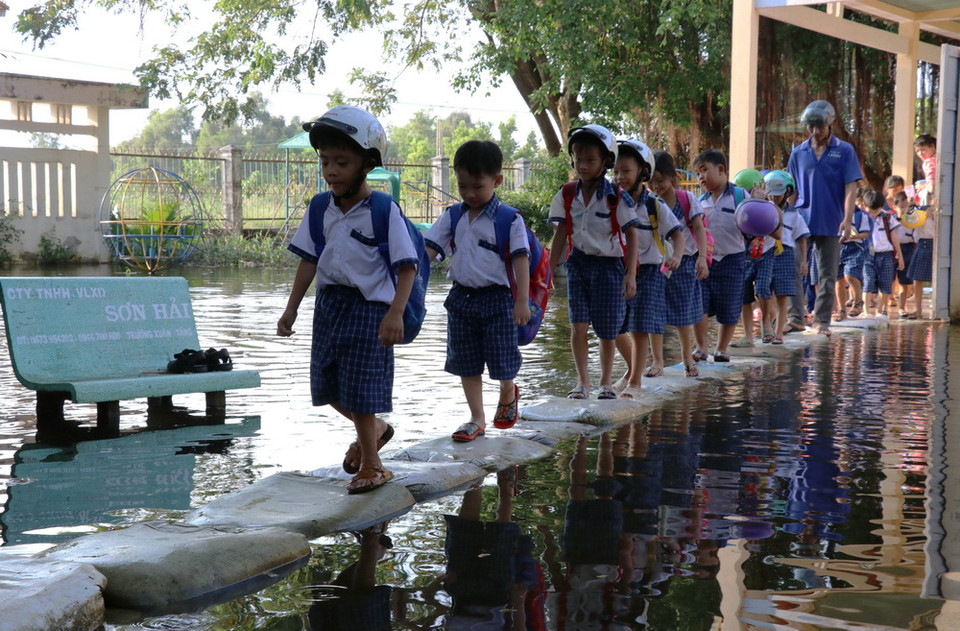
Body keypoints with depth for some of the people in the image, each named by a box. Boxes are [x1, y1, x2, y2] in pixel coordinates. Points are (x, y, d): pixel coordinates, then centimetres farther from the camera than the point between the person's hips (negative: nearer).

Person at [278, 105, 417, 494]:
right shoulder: (321, 209, 3)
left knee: (360, 391, -1)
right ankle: (375, 430, 40)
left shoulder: (384, 211, -14)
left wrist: (395, 313, -24)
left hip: (368, 306, -6)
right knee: (327, 387, 14)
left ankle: (370, 466, 18)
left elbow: (407, 265, -14)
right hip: (329, 304, 6)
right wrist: (291, 308, 6)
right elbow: (309, 260, 8)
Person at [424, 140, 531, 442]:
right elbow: (428, 248, 2)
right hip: (461, 298, 4)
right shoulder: (452, 217, 4)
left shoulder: (509, 219, -9)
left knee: (502, 362, 2)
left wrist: (522, 300, -16)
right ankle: (477, 419, 18)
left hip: (496, 297, -4)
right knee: (466, 362, 8)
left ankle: (508, 396, 35)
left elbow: (521, 259, -10)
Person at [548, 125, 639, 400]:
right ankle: (582, 380, 6)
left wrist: (631, 274, -10)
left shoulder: (616, 197, -9)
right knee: (578, 324, -8)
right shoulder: (567, 196, 1)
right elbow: (561, 235, 8)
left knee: (607, 331, 5)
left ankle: (605, 382, 23)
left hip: (609, 266, -2)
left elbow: (631, 235, -5)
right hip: (579, 264, 2)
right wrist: (550, 271, 6)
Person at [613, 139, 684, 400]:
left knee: (640, 329, -6)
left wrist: (676, 256, -25)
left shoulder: (655, 206, -6)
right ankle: (633, 367, 31)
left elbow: (677, 232, -7)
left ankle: (635, 383, 0)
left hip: (648, 272, -4)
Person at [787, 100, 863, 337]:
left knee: (827, 275, 5)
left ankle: (822, 320, 12)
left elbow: (850, 187, -4)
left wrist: (847, 219, -14)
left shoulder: (844, 151, 1)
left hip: (830, 224, -1)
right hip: (802, 221, 2)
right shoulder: (798, 153, 7)